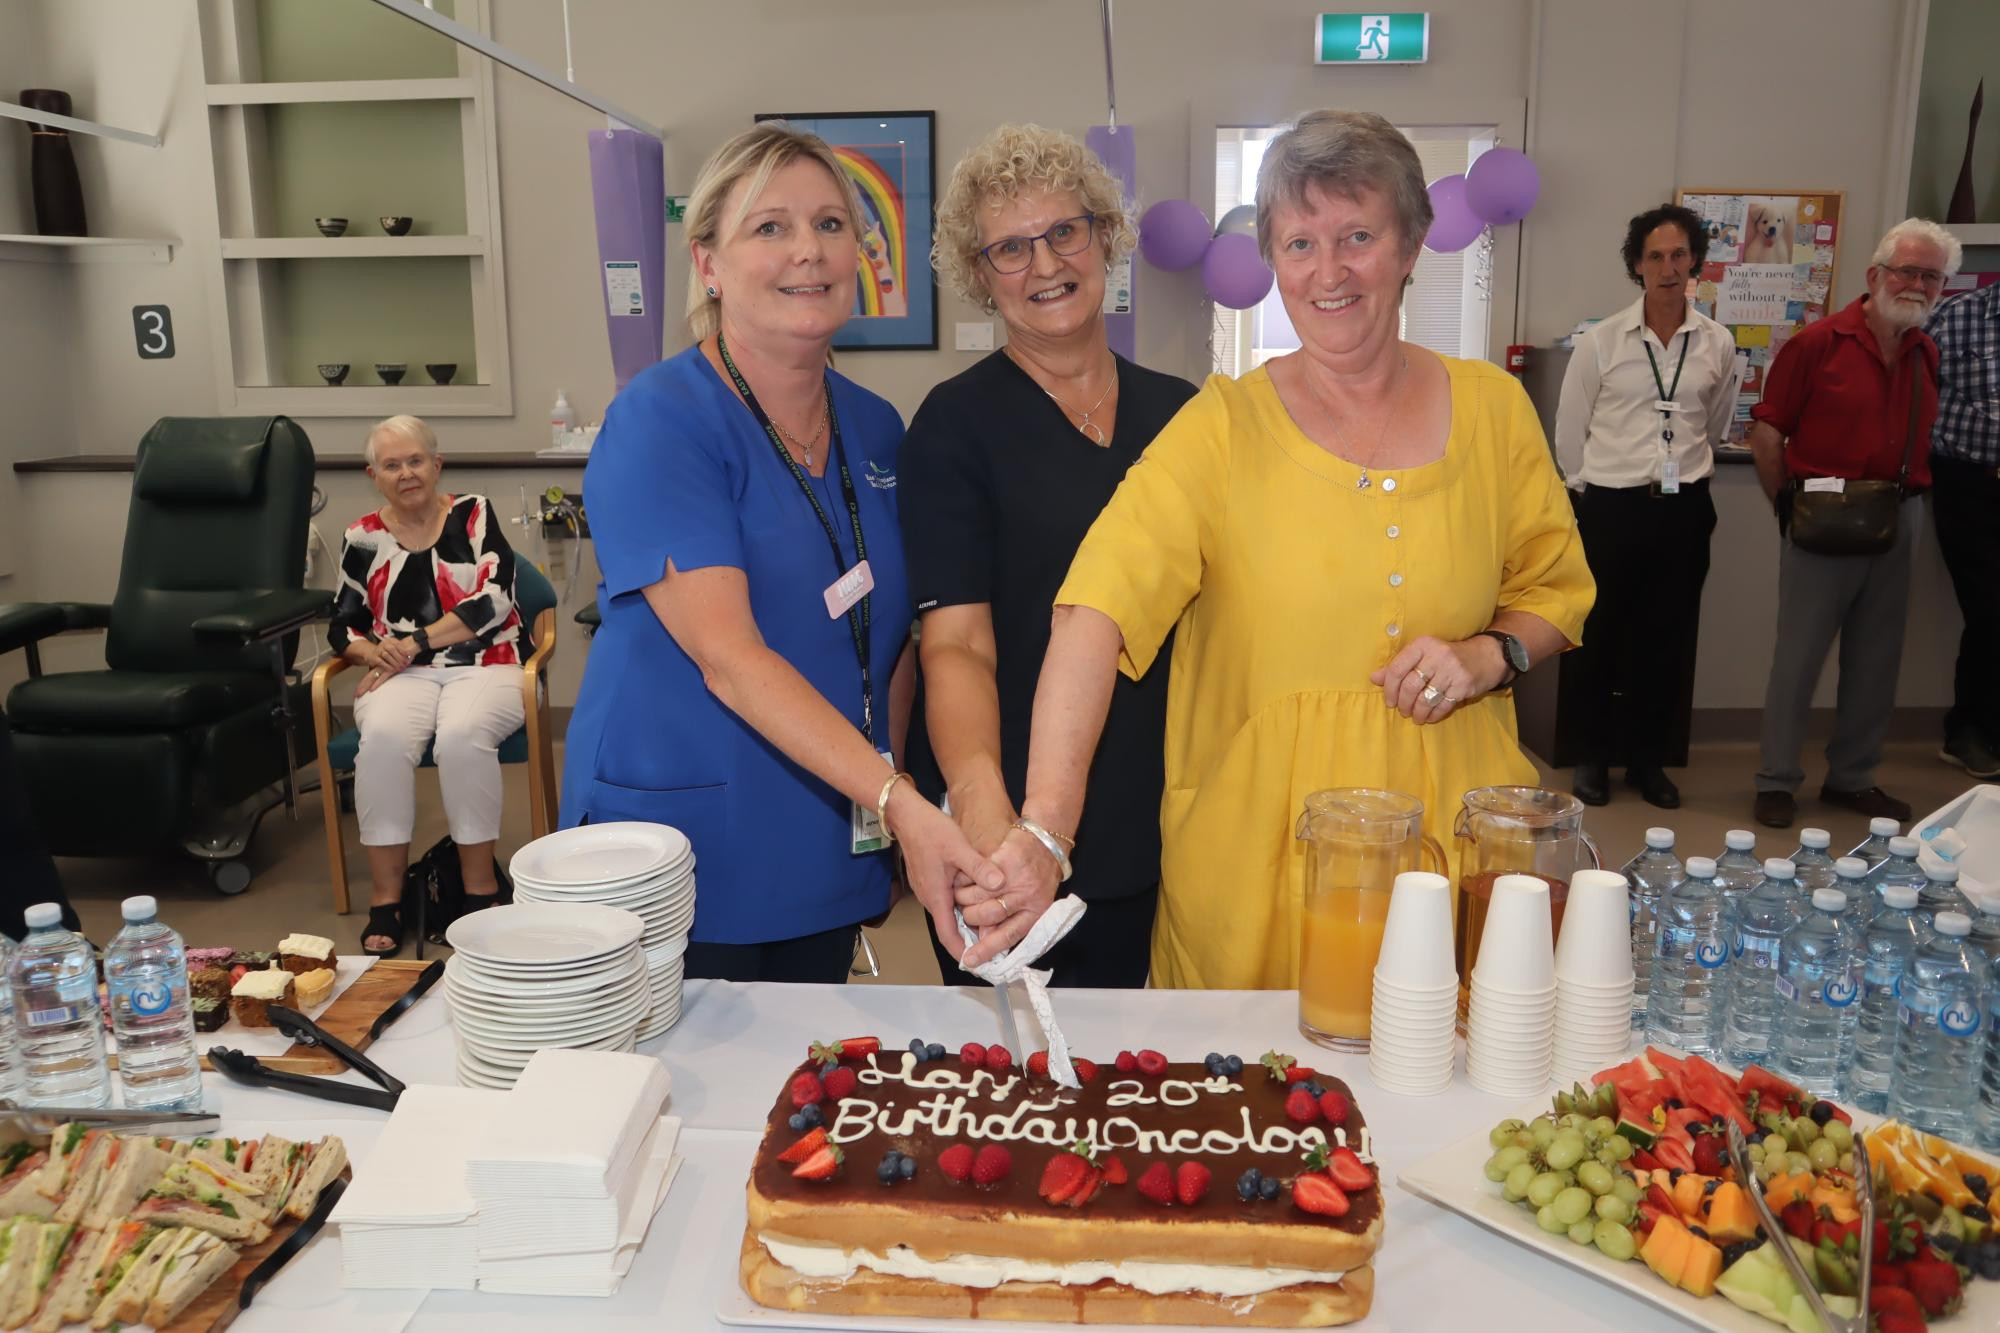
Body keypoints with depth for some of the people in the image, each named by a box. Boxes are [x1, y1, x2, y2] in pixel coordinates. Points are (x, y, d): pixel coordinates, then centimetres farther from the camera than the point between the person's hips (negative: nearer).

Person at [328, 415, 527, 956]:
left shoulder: (473, 515, 5)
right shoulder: (362, 539, 13)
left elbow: (493, 600, -6)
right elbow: (343, 626, 16)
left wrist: (417, 641, -11)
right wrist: (373, 651, -7)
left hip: (483, 665, -2)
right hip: (403, 675, 2)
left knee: (462, 734, -35)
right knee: (383, 735, -32)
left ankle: (480, 886, -21)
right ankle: (384, 898, -25)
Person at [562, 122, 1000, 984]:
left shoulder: (876, 429, 6)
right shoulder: (660, 421, -14)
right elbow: (727, 657, -23)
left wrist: (885, 809, 2)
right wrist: (901, 803, -30)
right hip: (681, 866, -5)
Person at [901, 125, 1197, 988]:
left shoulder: (1178, 412, 7)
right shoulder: (957, 423, -6)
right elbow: (956, 642, -15)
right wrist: (983, 807, -33)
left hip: (1158, 828, 4)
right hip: (1012, 840, -3)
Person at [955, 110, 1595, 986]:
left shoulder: (1492, 408, 3)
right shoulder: (1223, 428, -8)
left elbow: (1557, 590, 15)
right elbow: (1099, 608, -22)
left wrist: (1489, 654, -8)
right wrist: (1043, 831, -35)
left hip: (1452, 842, 3)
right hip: (1255, 856, -2)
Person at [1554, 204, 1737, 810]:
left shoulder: (1717, 344, 4)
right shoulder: (1601, 342, -4)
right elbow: (1569, 431, 4)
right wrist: (1594, 491, 9)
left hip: (1683, 510, 3)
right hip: (1611, 509, -2)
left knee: (1666, 640, 10)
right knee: (1599, 636, 5)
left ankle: (1647, 758, 24)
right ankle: (1593, 756, 20)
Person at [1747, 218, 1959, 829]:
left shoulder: (1927, 355, 10)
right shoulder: (1818, 343, -8)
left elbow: (1922, 439, 16)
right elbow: (1767, 429, -7)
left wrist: (1907, 500, 4)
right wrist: (1787, 505, -6)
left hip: (1897, 524, 6)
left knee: (1875, 661, 12)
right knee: (1799, 655, 1)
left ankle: (1852, 778, 25)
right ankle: (1777, 781, 10)